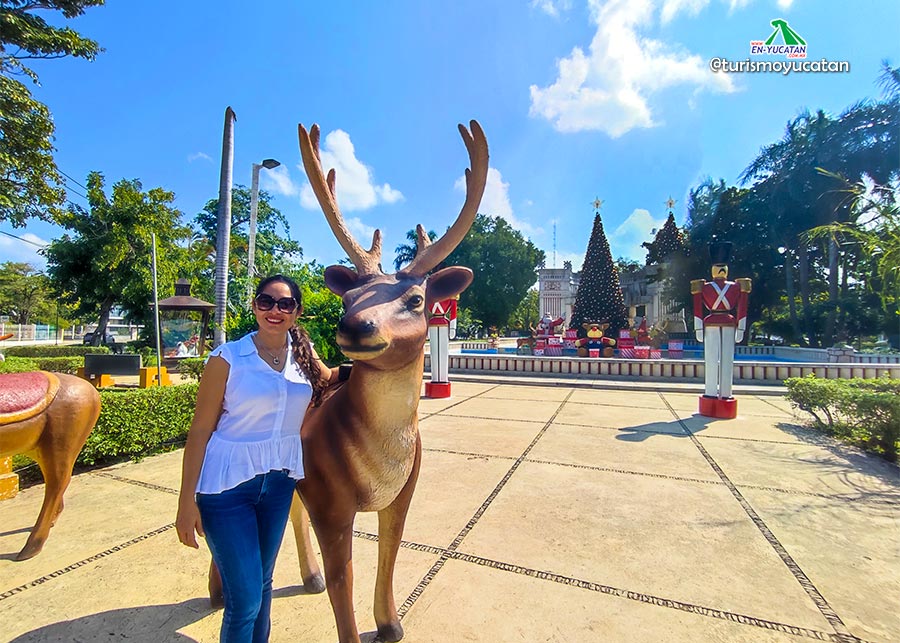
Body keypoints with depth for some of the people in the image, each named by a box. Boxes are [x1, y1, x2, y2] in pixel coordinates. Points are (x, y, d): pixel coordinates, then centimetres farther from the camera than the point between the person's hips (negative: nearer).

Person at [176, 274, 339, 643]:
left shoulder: (303, 355, -1)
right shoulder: (228, 358, -13)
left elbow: (329, 380, 17)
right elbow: (200, 430, -10)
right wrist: (187, 501, -10)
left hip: (280, 483, 4)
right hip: (227, 487, -4)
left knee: (263, 581, 22)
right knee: (245, 600, 2)